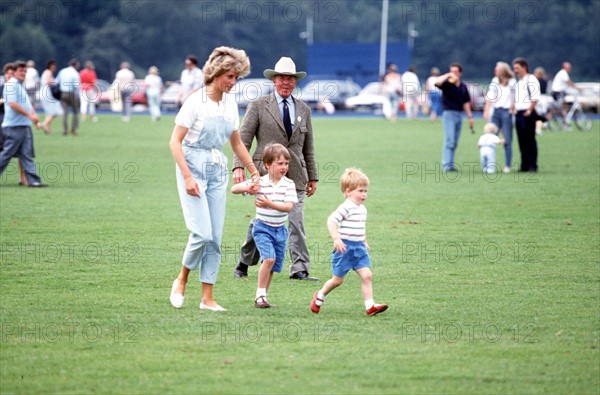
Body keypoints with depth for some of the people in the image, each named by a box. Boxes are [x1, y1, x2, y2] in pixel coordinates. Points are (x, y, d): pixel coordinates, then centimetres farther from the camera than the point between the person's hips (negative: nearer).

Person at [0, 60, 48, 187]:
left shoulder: (21, 86, 20)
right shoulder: (11, 85, -9)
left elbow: (28, 104, 25)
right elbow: (13, 104, -19)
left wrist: (35, 119, 13)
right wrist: (29, 115, -19)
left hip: (25, 125, 9)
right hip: (14, 126, -9)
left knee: (26, 155, 4)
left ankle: (33, 180, 1)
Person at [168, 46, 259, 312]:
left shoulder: (230, 103, 8)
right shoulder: (196, 101, -11)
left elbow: (236, 143, 19)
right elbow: (175, 142, -13)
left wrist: (255, 173, 19)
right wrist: (187, 177, -20)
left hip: (217, 170, 6)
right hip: (193, 167, -6)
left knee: (215, 237, 2)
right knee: (202, 233, -15)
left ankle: (207, 298, 6)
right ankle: (181, 280, 10)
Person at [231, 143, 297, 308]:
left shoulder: (288, 184, -4)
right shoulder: (260, 182, -8)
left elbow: (288, 206, -14)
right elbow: (234, 189, -8)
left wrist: (270, 204, -28)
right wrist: (247, 188, -29)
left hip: (280, 229, 3)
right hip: (263, 228, -3)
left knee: (273, 267, 9)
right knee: (269, 258, -23)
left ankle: (263, 297, 26)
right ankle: (260, 295, -13)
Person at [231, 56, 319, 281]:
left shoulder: (303, 110, 16)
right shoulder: (259, 107, 5)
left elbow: (308, 147, 19)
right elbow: (243, 139, 0)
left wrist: (312, 177, 16)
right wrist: (239, 166, -14)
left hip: (295, 176, 3)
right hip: (266, 174, -3)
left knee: (296, 222, -7)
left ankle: (300, 270, -10)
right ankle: (243, 264, 17)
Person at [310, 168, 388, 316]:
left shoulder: (362, 209, 11)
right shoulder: (346, 208, -17)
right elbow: (331, 221, -26)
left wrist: (365, 242, 30)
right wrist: (336, 239, -33)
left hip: (359, 248, 7)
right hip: (345, 248, -7)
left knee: (366, 275, -7)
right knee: (338, 280, 5)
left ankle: (370, 306, -9)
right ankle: (319, 297, 30)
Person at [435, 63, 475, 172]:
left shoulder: (463, 87, 10)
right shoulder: (447, 84, -6)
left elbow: (466, 102, 15)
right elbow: (437, 82, -29)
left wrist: (470, 116, 11)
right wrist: (448, 75, -22)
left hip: (459, 114, 6)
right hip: (449, 113, -6)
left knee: (455, 142, 9)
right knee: (449, 140, -14)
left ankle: (450, 164, 15)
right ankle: (446, 165, -16)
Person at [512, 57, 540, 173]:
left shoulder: (531, 80, -6)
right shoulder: (518, 82, 21)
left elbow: (535, 98, -14)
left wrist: (529, 110, -19)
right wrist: (513, 108, 13)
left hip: (527, 114, -8)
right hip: (518, 113, 8)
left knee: (530, 140, -8)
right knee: (521, 141, 8)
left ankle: (532, 165, -7)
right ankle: (524, 166, 12)